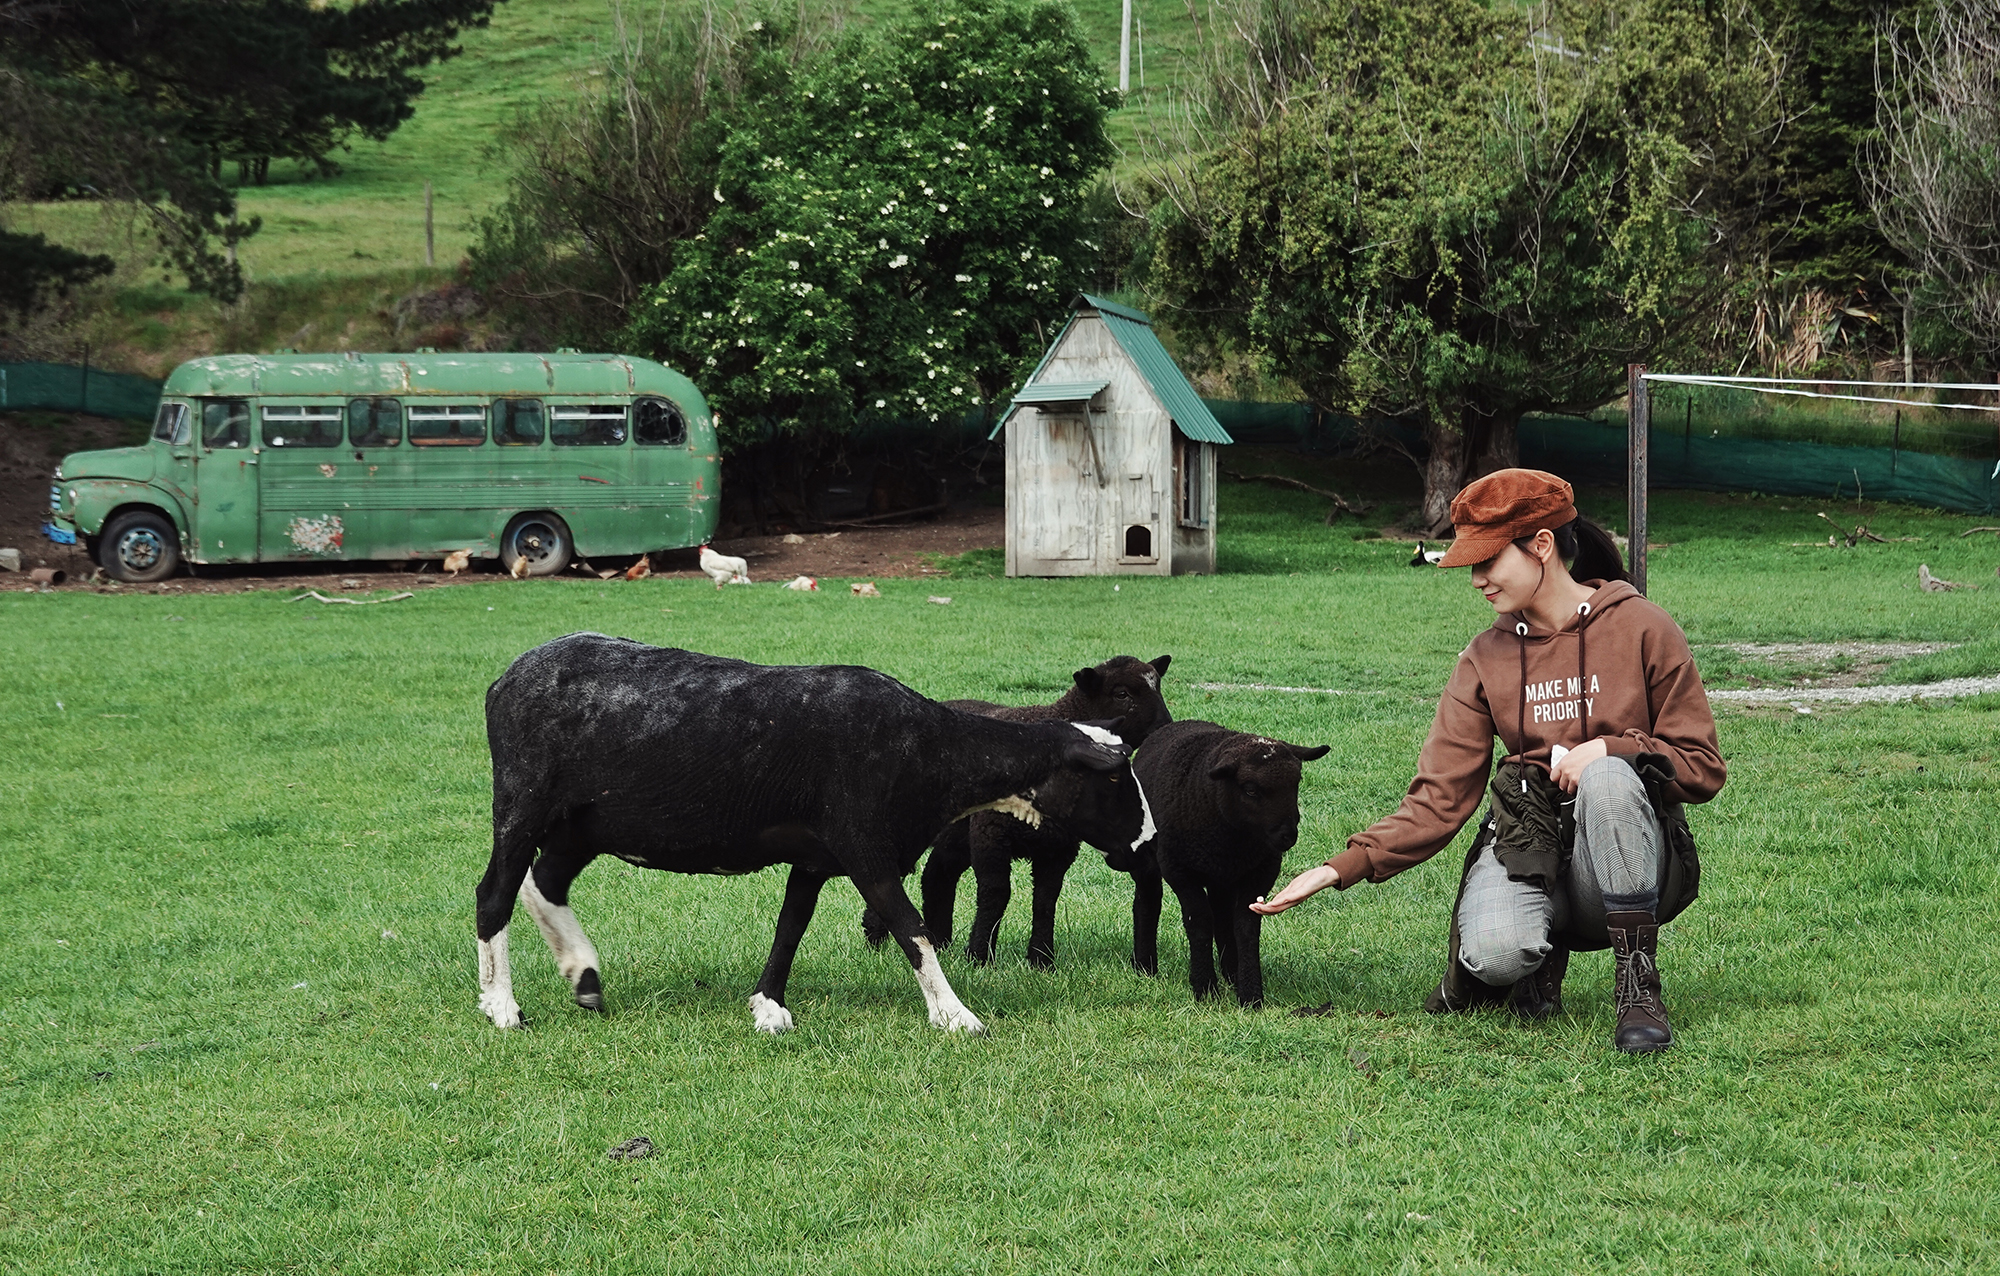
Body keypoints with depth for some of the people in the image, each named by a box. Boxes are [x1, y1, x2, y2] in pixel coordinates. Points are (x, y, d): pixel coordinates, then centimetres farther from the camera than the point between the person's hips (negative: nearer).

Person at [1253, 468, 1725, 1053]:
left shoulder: (1642, 629, -4)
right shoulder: (1487, 657, 5)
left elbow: (1702, 768, -3)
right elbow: (1439, 797, 1)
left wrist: (1608, 749, -20)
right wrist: (1342, 868, -11)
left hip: (1625, 864, -1)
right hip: (1524, 845, 1)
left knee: (1608, 775, -36)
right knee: (1494, 954, -33)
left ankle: (1640, 989, -25)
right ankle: (1544, 948, 6)